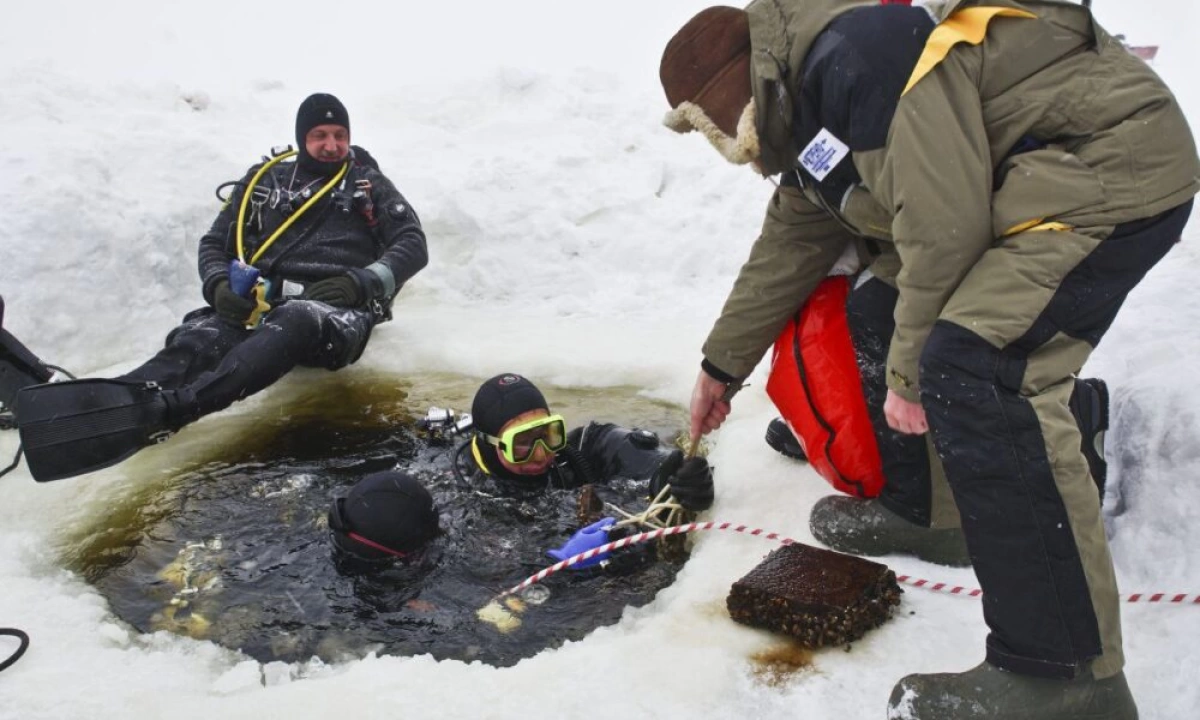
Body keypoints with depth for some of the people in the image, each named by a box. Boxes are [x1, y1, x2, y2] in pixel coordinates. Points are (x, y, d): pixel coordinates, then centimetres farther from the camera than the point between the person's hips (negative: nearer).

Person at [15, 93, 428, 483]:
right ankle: (107, 409, -59)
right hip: (265, 306, 4)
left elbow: (413, 244, 7)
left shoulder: (368, 184, 16)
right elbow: (215, 243, 21)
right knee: (198, 338, -30)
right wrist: (219, 285, -3)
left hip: (338, 313, -3)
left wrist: (363, 282, -12)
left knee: (293, 323, -40)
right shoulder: (265, 181, 21)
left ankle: (162, 410, -62)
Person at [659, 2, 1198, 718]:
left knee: (974, 373, -26)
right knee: (885, 313, 13)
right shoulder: (808, 112, 14)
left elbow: (943, 226, -24)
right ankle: (921, 507, 25)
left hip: (1114, 167, -11)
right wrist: (722, 367, 32)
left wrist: (910, 373, -12)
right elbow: (790, 243, 24)